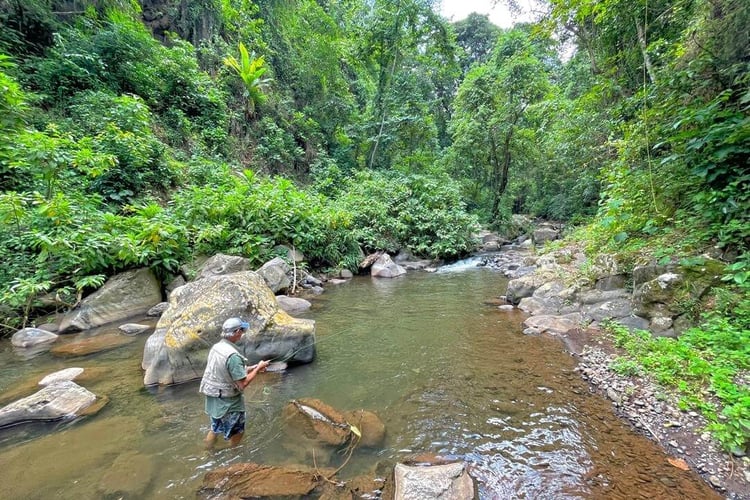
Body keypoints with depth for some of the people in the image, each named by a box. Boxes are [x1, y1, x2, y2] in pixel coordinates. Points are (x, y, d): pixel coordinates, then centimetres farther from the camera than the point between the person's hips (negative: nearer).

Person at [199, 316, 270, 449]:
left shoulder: (216, 347, -3)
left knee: (215, 428, 29)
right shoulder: (233, 355, -31)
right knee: (236, 431, 15)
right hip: (228, 403, -8)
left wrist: (253, 368, 6)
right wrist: (257, 369, -15)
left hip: (212, 399, 9)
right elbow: (242, 384, -27)